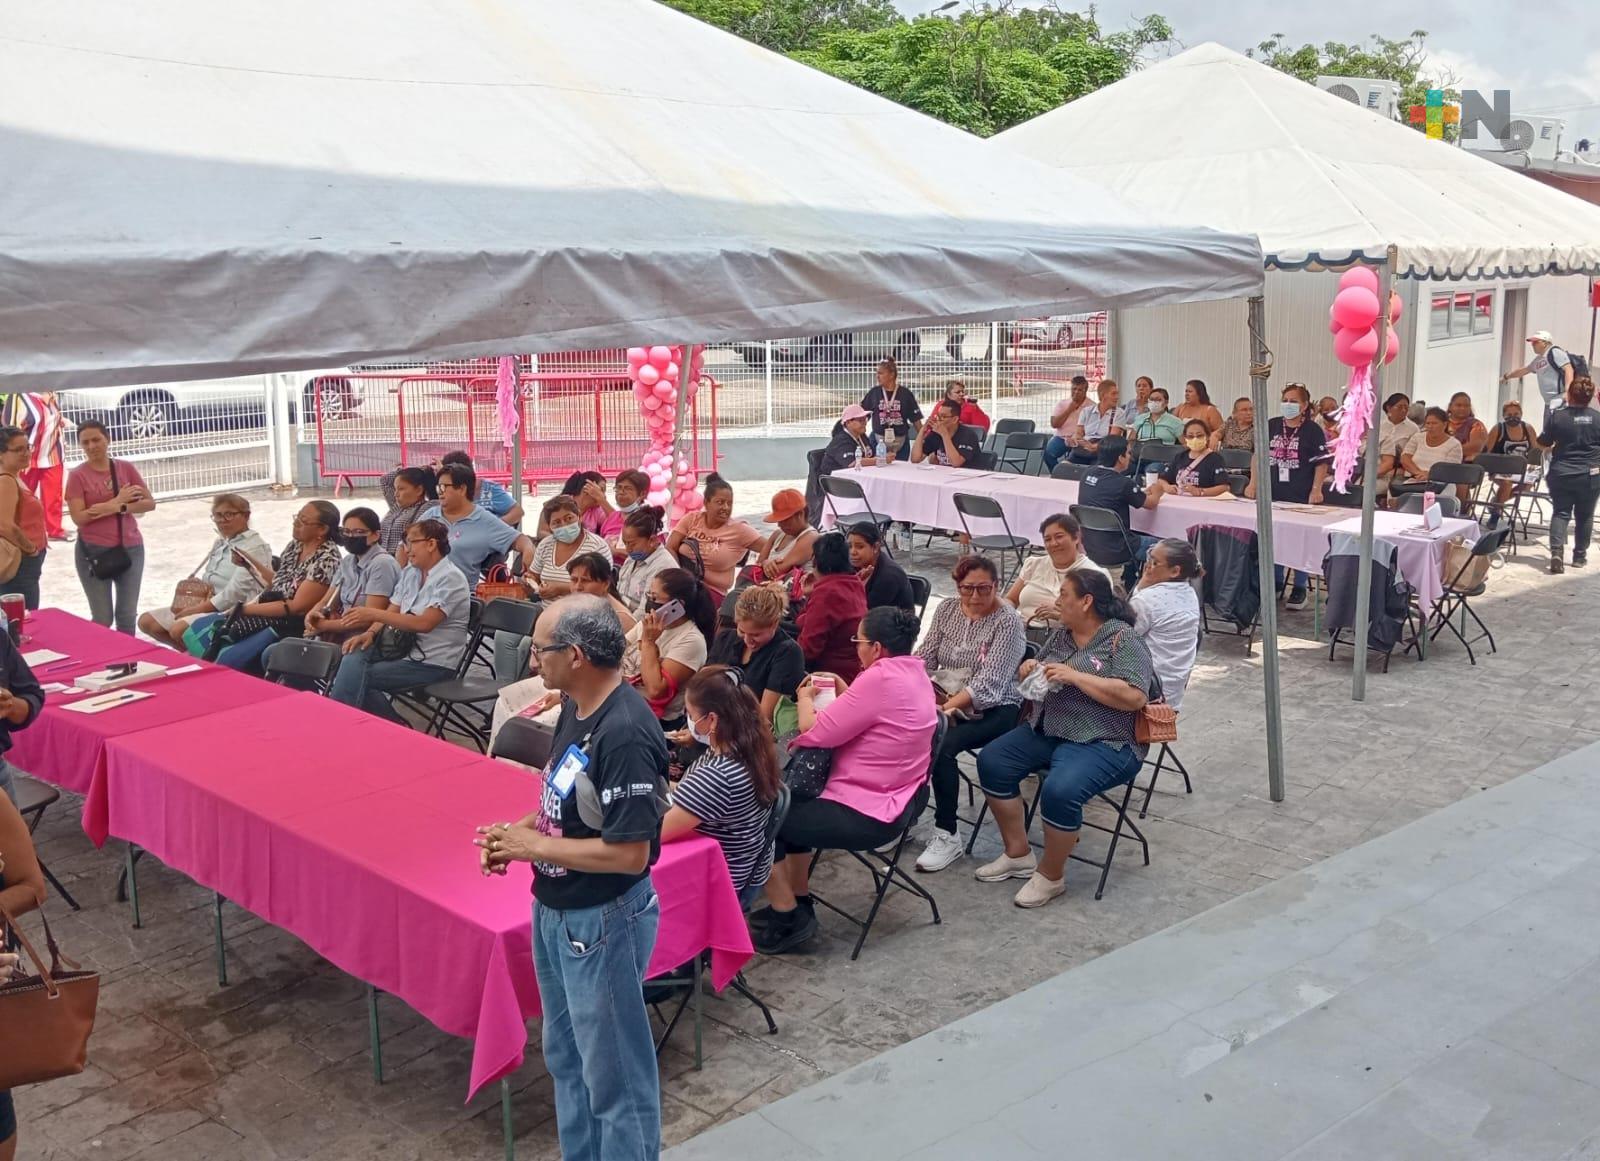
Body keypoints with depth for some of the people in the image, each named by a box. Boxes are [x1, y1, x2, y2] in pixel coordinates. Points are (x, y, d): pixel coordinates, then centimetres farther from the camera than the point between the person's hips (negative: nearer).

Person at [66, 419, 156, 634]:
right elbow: (79, 517, -12)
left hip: (131, 549, 3)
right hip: (93, 552, -3)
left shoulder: (126, 468, 3)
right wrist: (117, 500, -15)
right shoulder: (77, 475, -5)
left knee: (128, 616, 9)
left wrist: (117, 508, -15)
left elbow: (149, 503, -1)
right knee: (102, 619, 1)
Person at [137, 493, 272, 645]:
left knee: (179, 630, -30)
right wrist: (198, 598, -5)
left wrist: (197, 609, -17)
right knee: (146, 621, 1)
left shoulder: (255, 547, -11)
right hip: (205, 603, 9)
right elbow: (205, 579, 19)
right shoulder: (220, 542, 18)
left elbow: (235, 592, -19)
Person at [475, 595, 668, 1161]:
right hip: (554, 910, 10)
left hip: (602, 922, -10)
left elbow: (629, 853, -28)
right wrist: (520, 829, -4)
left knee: (613, 1071, 9)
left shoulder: (625, 735, -29)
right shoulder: (576, 707, 1)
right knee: (566, 1058, 25)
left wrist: (533, 846, -20)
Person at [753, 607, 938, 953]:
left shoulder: (880, 678, -26)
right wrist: (843, 691, 5)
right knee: (791, 801, 28)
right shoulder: (915, 671, 5)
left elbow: (815, 732, -22)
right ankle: (799, 902, 33)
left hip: (867, 816, -11)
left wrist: (805, 699, -3)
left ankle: (788, 919, 10)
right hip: (900, 796, 11)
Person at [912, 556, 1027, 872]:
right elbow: (925, 657, 4)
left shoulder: (1008, 621, -12)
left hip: (993, 709, -5)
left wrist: (948, 707, -30)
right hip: (944, 699, 6)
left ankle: (947, 835, -16)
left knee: (942, 745, -31)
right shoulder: (947, 610, 7)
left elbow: (989, 682, -21)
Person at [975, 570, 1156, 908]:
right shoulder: (1061, 635, 12)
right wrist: (1029, 671, -1)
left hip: (1102, 743, -8)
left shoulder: (1123, 639, -11)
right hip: (1046, 730, 8)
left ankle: (1051, 875, -8)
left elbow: (1135, 697, -23)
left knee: (1059, 791, -32)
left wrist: (1075, 676, -23)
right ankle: (1018, 854, 4)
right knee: (991, 761, -7)